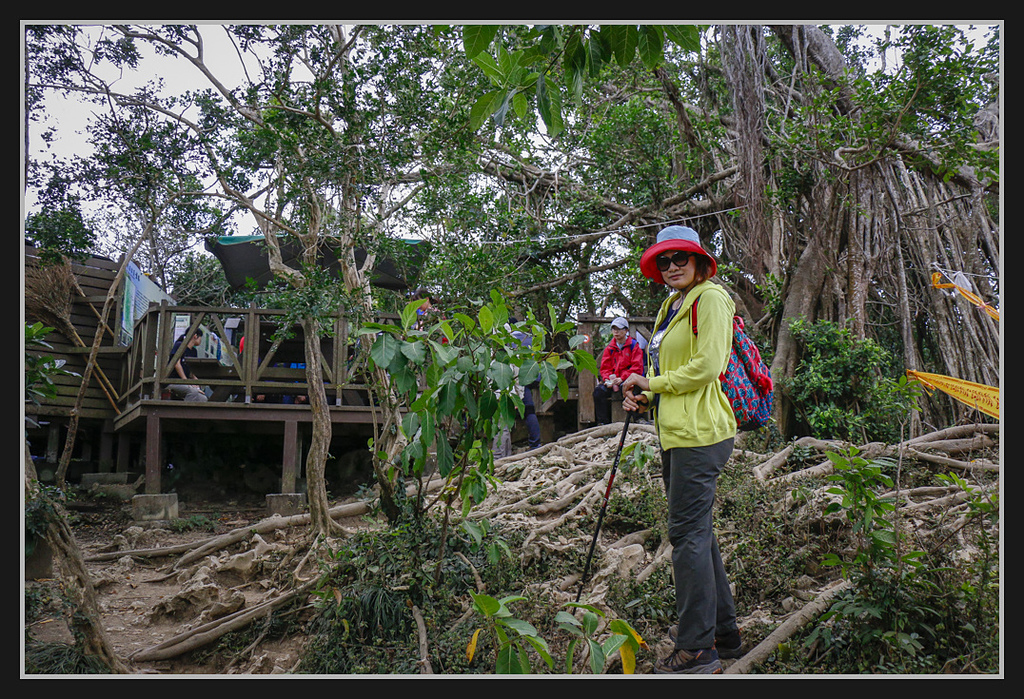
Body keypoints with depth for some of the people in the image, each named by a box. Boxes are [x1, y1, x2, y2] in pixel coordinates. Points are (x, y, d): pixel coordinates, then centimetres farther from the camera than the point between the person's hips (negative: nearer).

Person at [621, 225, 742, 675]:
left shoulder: (710, 298, -8)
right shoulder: (672, 306, 20)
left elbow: (706, 367, -18)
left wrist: (652, 384, -9)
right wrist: (643, 398, 7)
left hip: (699, 432, -10)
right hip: (675, 431, 10)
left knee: (687, 532, -8)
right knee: (696, 529, 15)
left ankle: (697, 649, -1)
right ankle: (722, 630, 27)